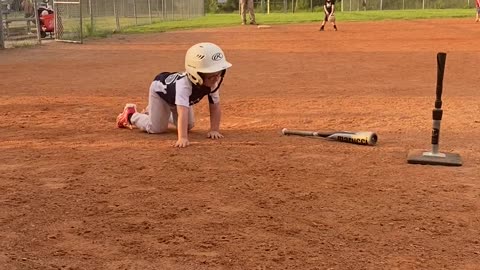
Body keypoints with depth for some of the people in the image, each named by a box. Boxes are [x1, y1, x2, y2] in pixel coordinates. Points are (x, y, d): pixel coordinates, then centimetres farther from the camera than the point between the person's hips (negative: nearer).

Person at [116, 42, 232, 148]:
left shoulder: (213, 82, -31)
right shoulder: (184, 84, -50)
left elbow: (215, 107, -21)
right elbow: (183, 113, -58)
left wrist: (214, 130, -27)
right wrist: (183, 138, -66)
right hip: (160, 89, -6)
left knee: (188, 126, 15)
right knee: (157, 128, -8)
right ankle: (131, 115, 19)